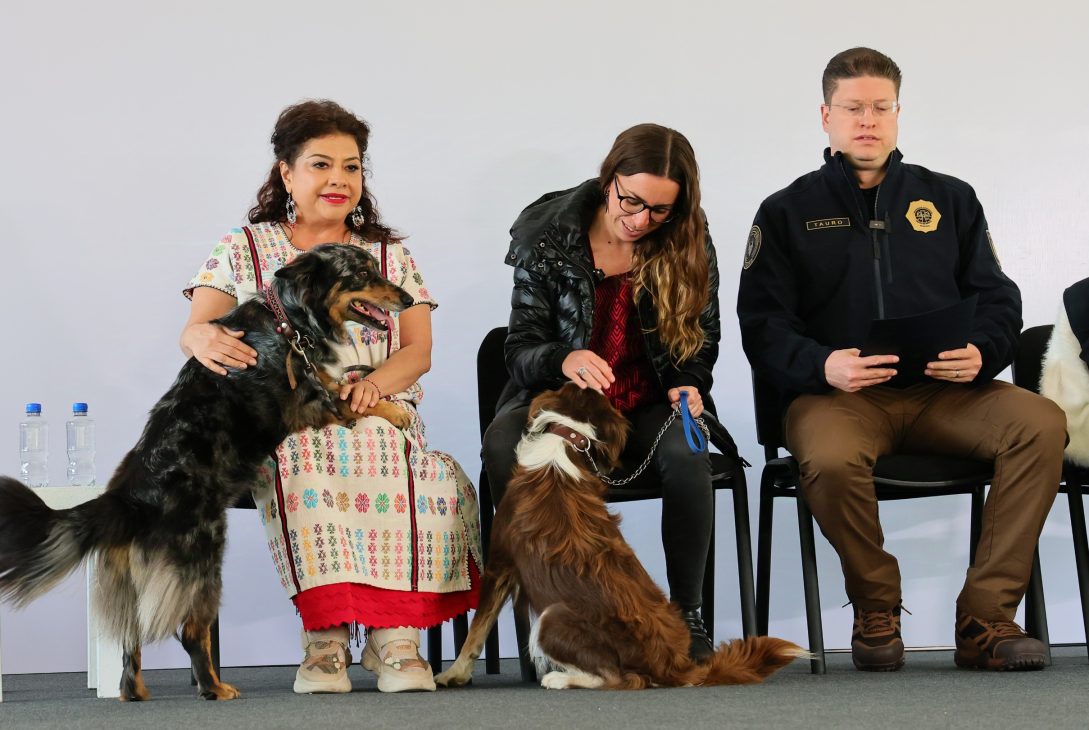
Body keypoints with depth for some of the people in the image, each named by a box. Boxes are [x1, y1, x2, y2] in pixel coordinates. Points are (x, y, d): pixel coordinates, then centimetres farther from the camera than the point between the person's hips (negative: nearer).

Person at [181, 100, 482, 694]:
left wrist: (377, 382, -15)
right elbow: (193, 332, 3)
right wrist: (203, 339, -25)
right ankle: (327, 634, -36)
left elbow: (419, 350, 10)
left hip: (378, 417, 2)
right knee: (305, 468, -39)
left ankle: (395, 633, -33)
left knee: (434, 478, -33)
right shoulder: (243, 250, 15)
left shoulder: (389, 255, 19)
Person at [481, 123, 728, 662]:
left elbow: (701, 344, 12)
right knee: (503, 446, -35)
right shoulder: (546, 235, -5)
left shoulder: (689, 246, 1)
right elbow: (520, 348, -7)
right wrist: (563, 359, -30)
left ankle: (687, 614, -18)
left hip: (646, 408, 1)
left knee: (686, 452, -35)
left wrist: (688, 387, -11)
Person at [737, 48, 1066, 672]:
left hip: (944, 391, 3)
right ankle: (876, 611, -10)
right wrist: (822, 365, -18)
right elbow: (762, 322, 2)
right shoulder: (788, 212, 13)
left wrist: (981, 353, -10)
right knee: (829, 459, -38)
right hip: (838, 394, -2)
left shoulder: (950, 199, 20)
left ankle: (986, 618, -21)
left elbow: (998, 299, 14)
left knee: (1042, 423, -27)